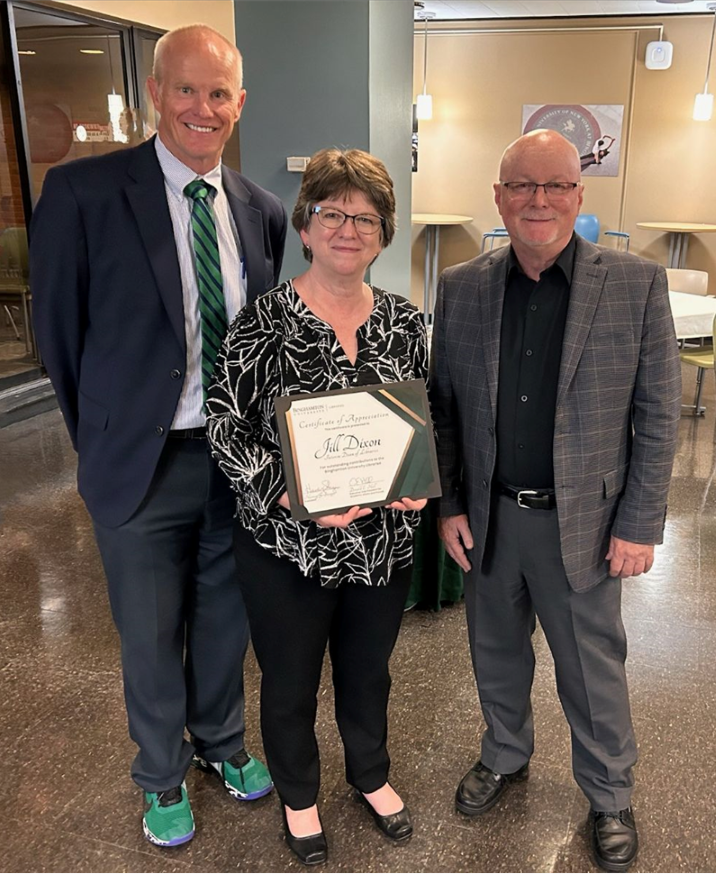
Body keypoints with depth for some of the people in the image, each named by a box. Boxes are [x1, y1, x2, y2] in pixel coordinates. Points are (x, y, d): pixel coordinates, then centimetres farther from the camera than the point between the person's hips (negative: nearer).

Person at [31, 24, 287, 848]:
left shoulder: (261, 211, 1)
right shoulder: (84, 191, -12)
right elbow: (60, 330, -5)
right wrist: (102, 439, 2)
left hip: (239, 458, 4)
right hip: (143, 463, -3)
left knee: (225, 619, 22)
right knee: (151, 637, 16)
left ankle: (220, 741, 50)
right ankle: (161, 772, 43)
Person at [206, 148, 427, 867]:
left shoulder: (404, 322, 0)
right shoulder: (264, 320, -13)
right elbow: (226, 426, -12)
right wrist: (293, 495, -25)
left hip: (383, 542, 4)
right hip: (287, 547, -3)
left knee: (367, 673, 24)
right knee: (290, 685, 18)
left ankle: (371, 775, 53)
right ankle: (298, 795, 47)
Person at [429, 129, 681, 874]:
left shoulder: (636, 285, -9)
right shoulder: (461, 288, -1)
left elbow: (657, 417, -6)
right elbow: (444, 407, 4)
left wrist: (639, 524, -8)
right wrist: (449, 505, 1)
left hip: (581, 521, -2)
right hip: (486, 517, 3)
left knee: (592, 670, 14)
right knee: (496, 652, 21)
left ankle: (609, 796, 39)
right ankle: (504, 756, 48)